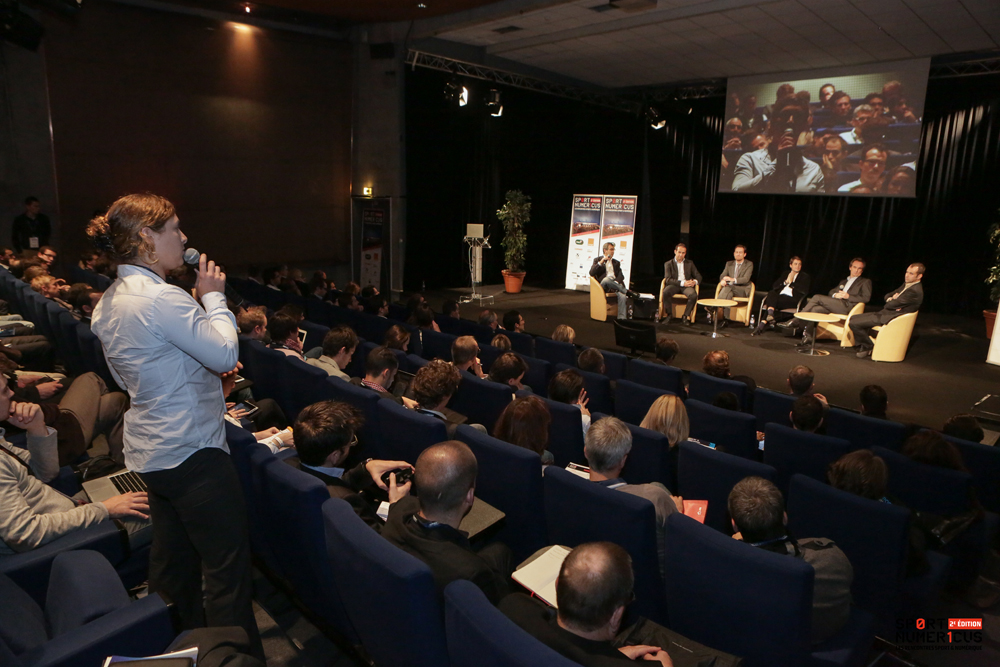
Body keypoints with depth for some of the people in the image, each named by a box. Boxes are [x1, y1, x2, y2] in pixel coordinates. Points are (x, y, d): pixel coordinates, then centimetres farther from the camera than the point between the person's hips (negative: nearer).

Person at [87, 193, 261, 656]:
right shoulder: (161, 298, -21)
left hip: (151, 453, 10)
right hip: (192, 452, -10)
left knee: (172, 561, 23)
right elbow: (225, 353, -18)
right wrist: (213, 297, -7)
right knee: (226, 568, 0)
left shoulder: (109, 302, 10)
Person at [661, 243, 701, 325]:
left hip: (687, 286, 1)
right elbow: (668, 279, -3)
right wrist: (682, 283, -17)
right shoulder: (668, 264, 11)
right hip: (674, 285, -1)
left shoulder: (690, 263, 20)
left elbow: (698, 276, 16)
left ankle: (686, 316, -17)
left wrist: (695, 281, -11)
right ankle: (669, 315, -18)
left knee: (694, 295, -33)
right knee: (665, 292, -35)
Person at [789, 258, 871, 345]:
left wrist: (849, 296, -10)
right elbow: (831, 292, 27)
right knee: (815, 309, -26)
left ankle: (796, 321, -22)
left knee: (817, 297, -22)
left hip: (847, 306, -6)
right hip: (834, 304, 6)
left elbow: (866, 298, 3)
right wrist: (835, 295, 1)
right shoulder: (843, 281, 37)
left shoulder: (865, 282, 18)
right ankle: (808, 337, -33)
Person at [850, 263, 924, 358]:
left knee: (854, 323, -19)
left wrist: (891, 301, 2)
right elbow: (887, 295, 16)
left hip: (890, 318, -10)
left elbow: (891, 305, -21)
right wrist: (891, 299, -6)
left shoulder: (915, 291, -20)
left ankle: (868, 346, 3)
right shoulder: (906, 284, 11)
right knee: (854, 318, 9)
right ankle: (863, 346, 8)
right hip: (885, 312, 10)